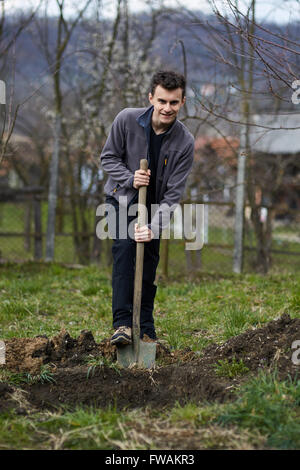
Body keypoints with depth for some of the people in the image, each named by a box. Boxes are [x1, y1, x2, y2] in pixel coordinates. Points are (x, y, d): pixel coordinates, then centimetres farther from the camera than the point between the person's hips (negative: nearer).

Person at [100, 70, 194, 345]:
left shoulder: (185, 142, -20)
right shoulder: (127, 120, -20)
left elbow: (173, 194, -21)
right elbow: (108, 157, -7)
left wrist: (154, 228, -33)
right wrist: (130, 178, -26)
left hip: (154, 205, 2)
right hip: (122, 198, -1)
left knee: (149, 263, 2)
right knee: (124, 246, -22)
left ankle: (147, 331, 16)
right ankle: (122, 323, -26)